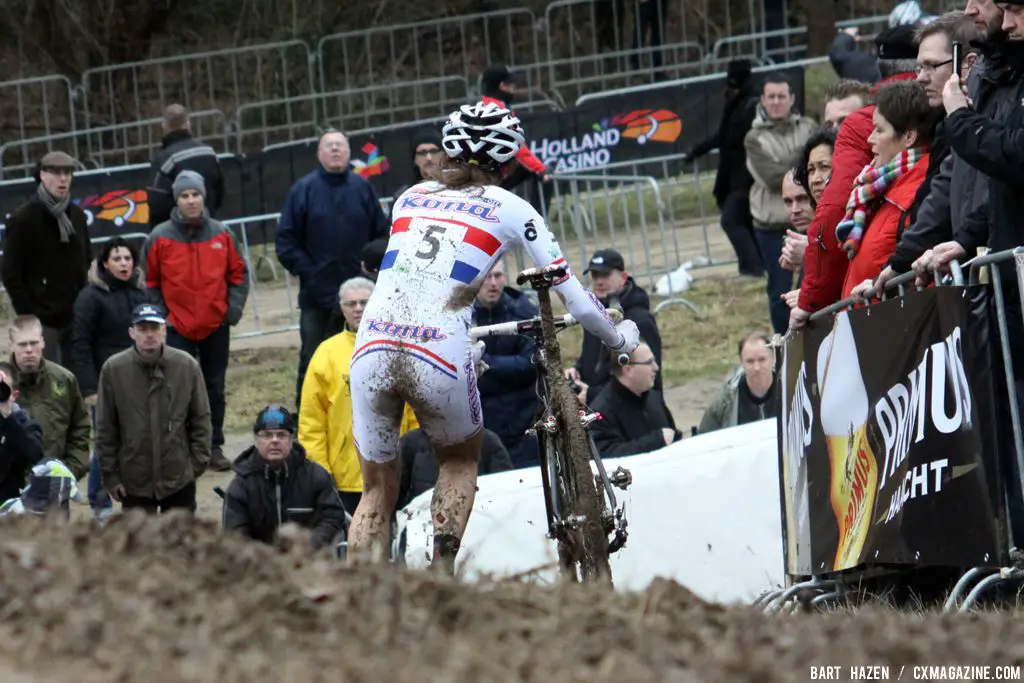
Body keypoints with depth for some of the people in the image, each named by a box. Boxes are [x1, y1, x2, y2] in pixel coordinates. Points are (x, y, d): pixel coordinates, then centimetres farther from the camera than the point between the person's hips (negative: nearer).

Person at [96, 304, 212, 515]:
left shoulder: (187, 366, -7)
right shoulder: (113, 369, -9)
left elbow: (201, 420, 2)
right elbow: (105, 429, -2)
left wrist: (198, 462, -2)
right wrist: (110, 474, -2)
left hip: (179, 479, 1)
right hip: (134, 481, -1)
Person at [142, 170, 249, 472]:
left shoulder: (221, 234, 1)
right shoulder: (160, 238, -5)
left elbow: (238, 274, 9)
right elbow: (150, 283, 2)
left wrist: (233, 309, -1)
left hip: (217, 326, 2)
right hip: (177, 329, -2)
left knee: (215, 388, 10)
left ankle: (214, 447, 18)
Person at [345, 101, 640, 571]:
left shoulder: (411, 198, 22)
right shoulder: (509, 209, 13)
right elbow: (577, 301, 14)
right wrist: (620, 338, 33)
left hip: (372, 351, 3)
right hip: (438, 354, -3)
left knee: (378, 490, 16)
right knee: (460, 460, 26)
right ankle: (442, 578, 13)